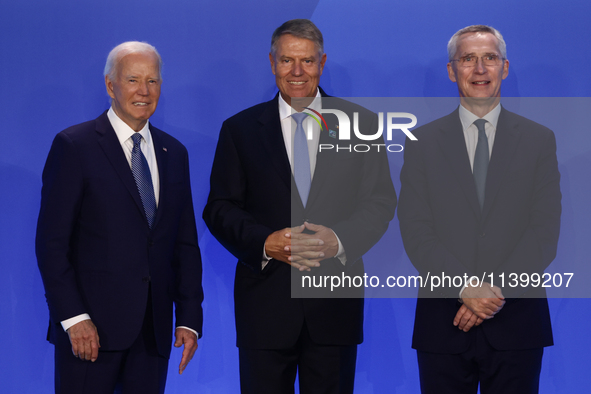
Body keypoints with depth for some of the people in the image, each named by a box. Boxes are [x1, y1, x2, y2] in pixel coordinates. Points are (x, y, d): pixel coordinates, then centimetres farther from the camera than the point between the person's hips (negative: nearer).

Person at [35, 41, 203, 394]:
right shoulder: (74, 146, -3)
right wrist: (73, 318, -14)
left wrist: (190, 319, 6)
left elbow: (185, 243, 14)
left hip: (154, 329, 5)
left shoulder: (174, 153, 14)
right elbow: (52, 242, -7)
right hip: (89, 326, -4)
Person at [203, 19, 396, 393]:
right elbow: (219, 209, 3)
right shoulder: (240, 129, 7)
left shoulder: (360, 123, 7)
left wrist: (340, 239, -16)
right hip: (265, 302, 0)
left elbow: (381, 201, 3)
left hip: (336, 302, 0)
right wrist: (265, 243, -15)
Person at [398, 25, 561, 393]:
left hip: (517, 322, 0)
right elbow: (417, 232, -2)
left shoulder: (540, 139, 6)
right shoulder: (423, 142, 6)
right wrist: (465, 287, -14)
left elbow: (545, 231, -1)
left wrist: (497, 289, -12)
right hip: (443, 322, 0)